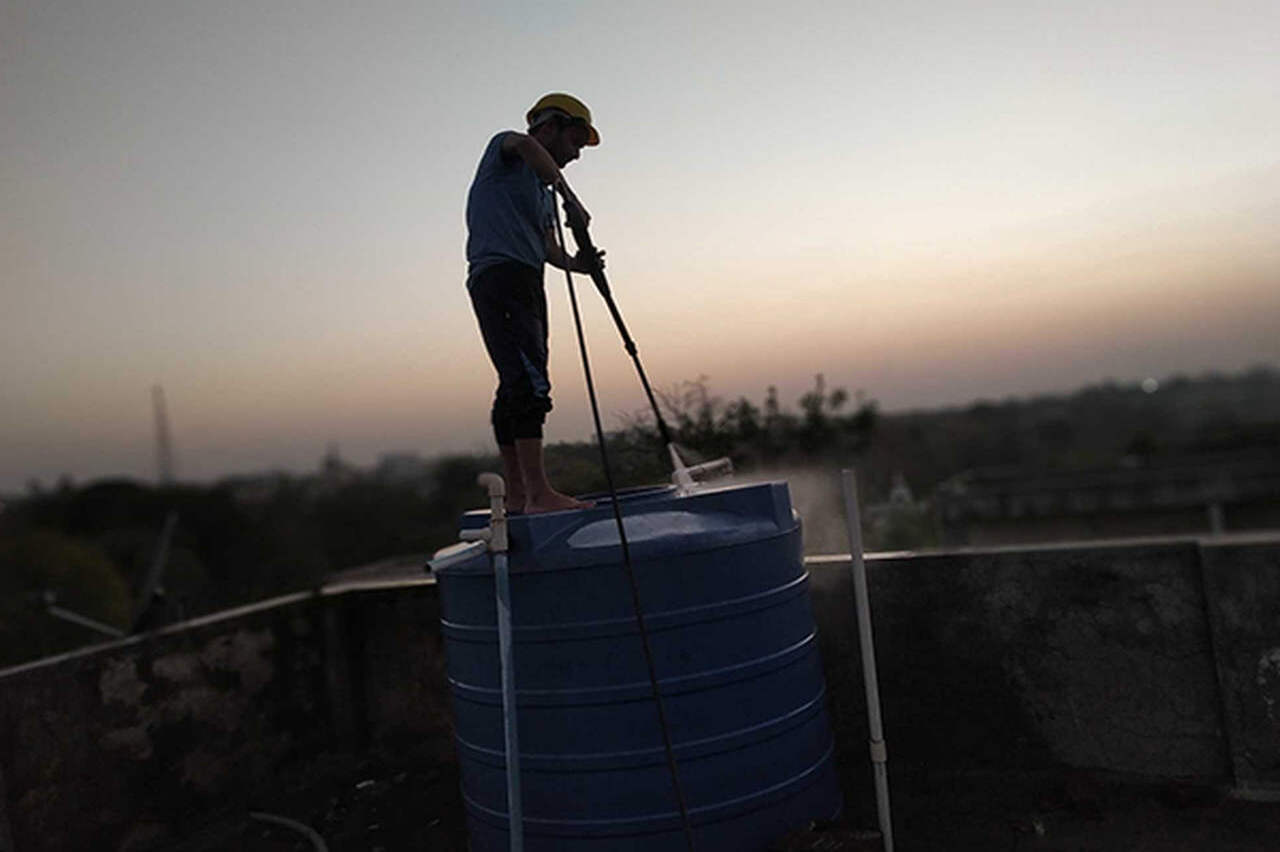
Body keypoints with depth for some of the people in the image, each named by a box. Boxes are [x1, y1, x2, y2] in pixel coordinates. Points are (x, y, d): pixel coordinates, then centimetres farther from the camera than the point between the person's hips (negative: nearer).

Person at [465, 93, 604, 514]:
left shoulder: (542, 187, 29)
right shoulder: (505, 148, 6)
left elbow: (547, 247, 17)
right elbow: (525, 144, -20)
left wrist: (573, 264, -3)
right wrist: (567, 192, -25)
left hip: (525, 283, 9)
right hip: (498, 274, -9)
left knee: (517, 386, 4)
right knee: (529, 382, -19)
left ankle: (517, 494, 6)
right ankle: (538, 493, -24)